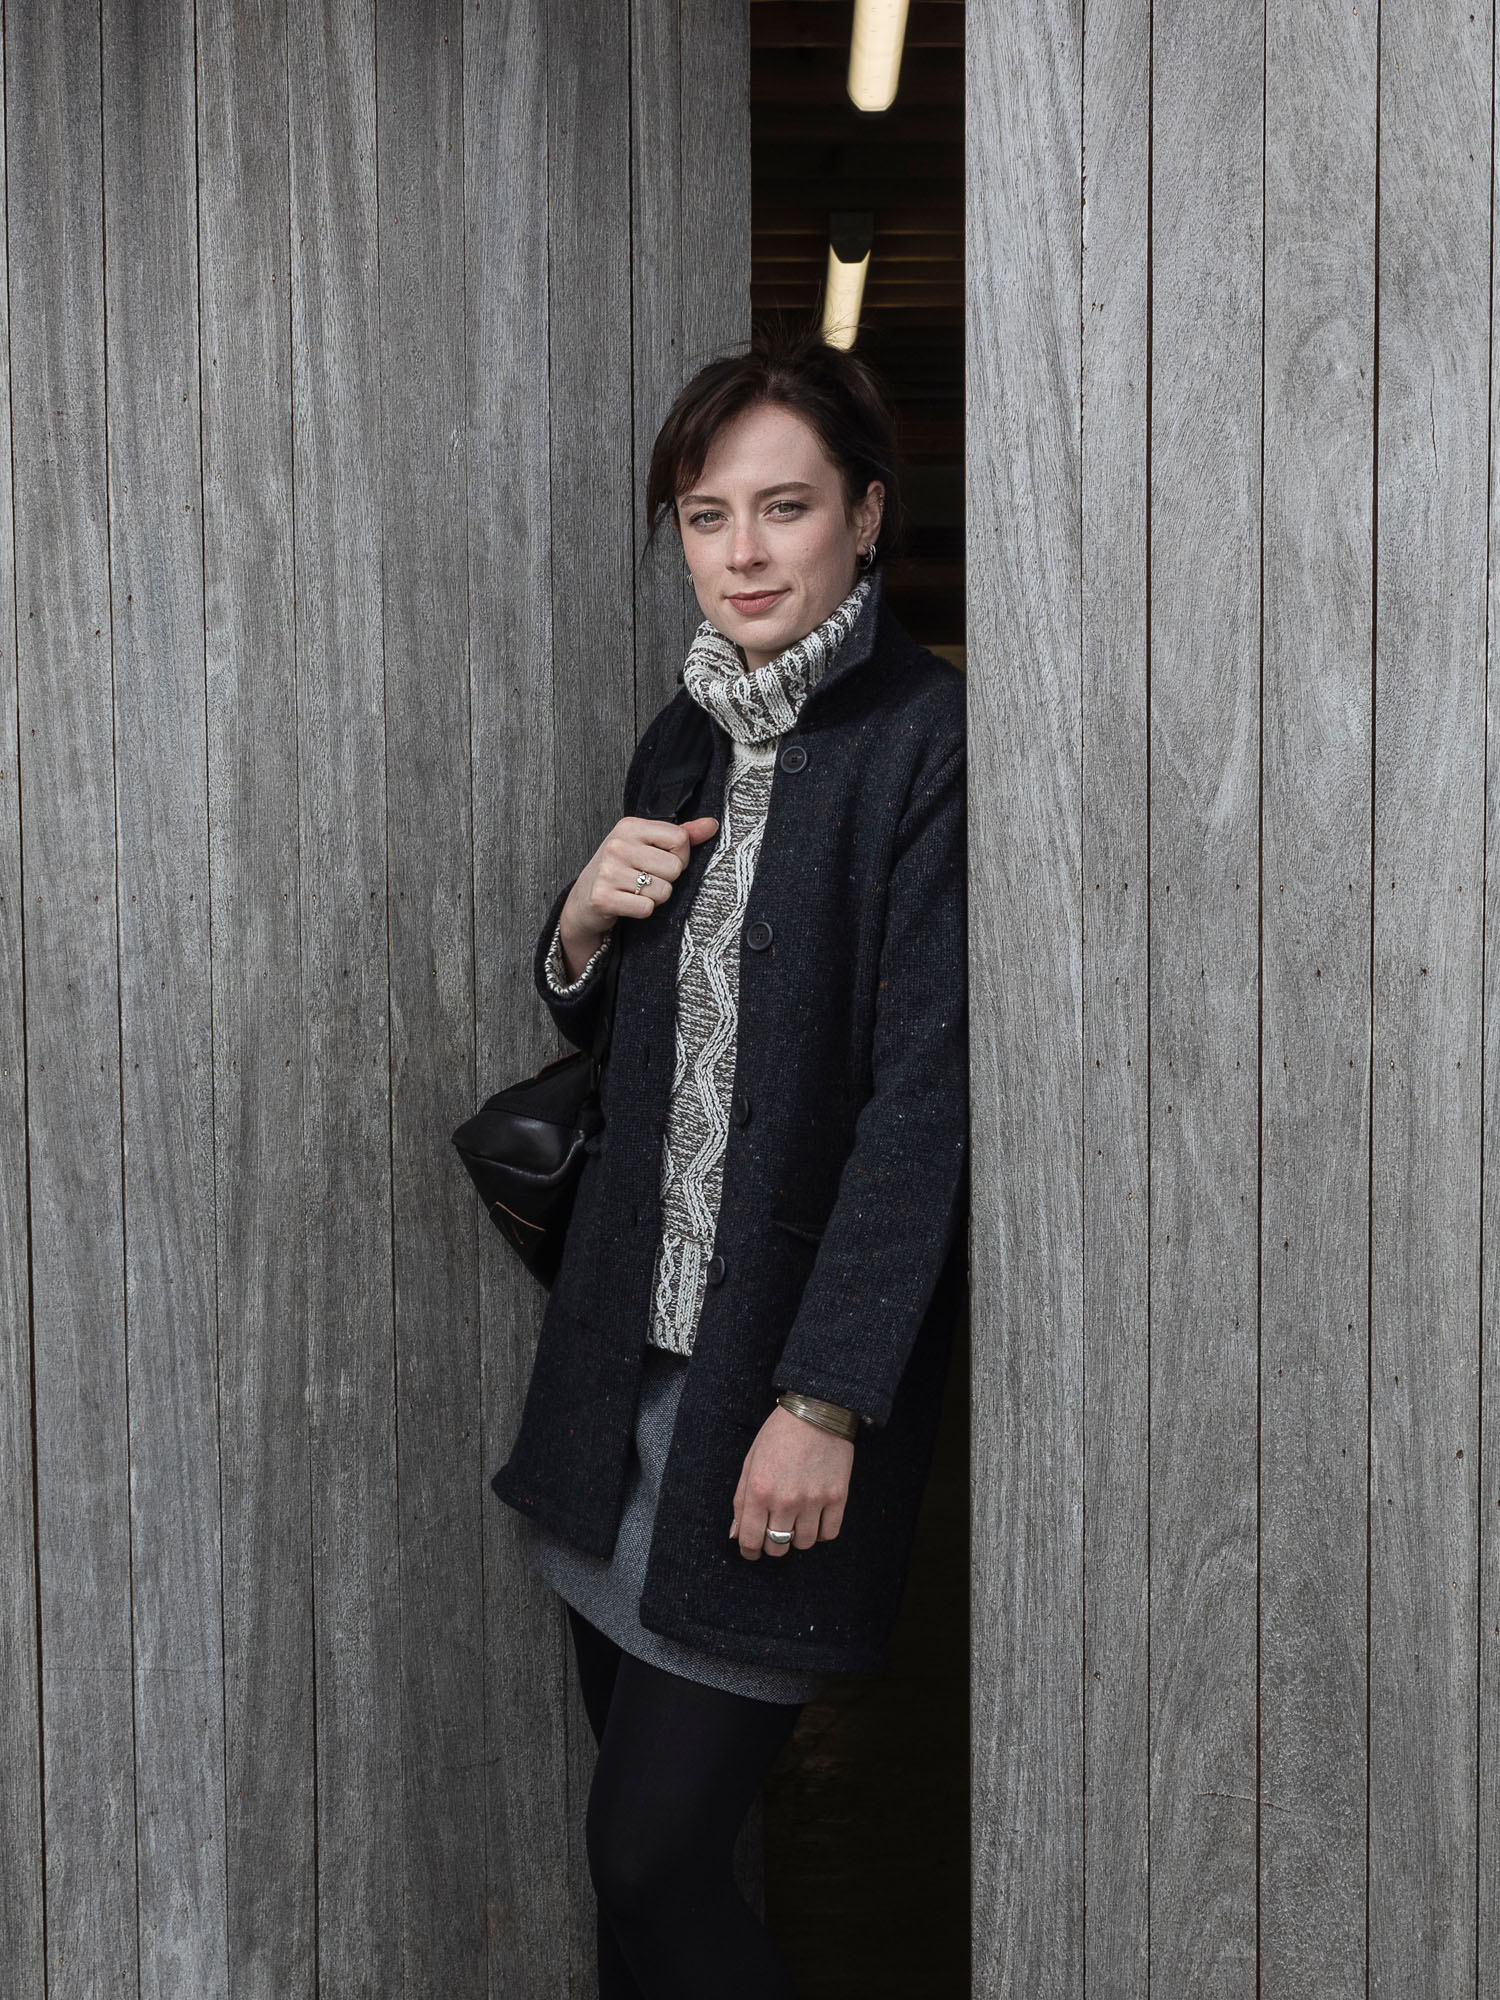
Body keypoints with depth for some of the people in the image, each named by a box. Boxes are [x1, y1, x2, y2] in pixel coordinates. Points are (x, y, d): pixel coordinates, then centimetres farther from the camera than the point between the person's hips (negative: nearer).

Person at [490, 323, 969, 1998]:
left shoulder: (925, 737, -12)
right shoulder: (684, 738, 11)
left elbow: (925, 1090, -16)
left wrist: (825, 1400, -19)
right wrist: (588, 916, -3)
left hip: (792, 1356, -6)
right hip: (629, 1344, 7)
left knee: (652, 1847, -2)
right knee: (637, 1799, 15)